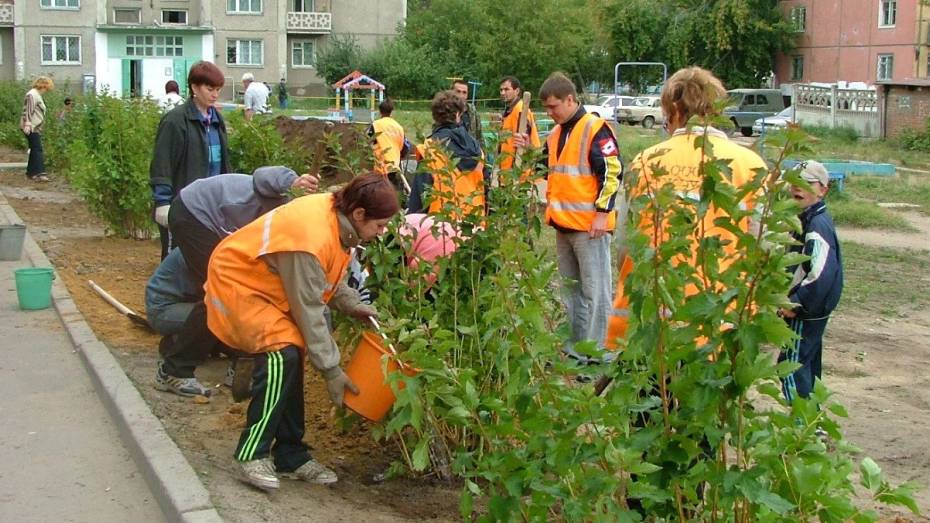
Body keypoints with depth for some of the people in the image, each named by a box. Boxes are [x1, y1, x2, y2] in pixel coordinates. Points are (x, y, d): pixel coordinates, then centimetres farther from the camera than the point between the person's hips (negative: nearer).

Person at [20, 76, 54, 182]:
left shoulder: (37, 95, 19)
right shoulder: (32, 95, -11)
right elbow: (27, 111, -19)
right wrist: (27, 124, -26)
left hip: (36, 127, 10)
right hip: (31, 127, -10)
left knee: (34, 150, 12)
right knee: (37, 149, -16)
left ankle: (30, 172, 17)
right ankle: (39, 173, -24)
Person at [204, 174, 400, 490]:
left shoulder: (337, 215, -8)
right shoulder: (310, 239, -34)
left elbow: (327, 276, 8)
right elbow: (309, 312, -27)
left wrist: (351, 304, -9)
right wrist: (331, 370, -20)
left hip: (266, 284, 10)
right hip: (237, 283, -10)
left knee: (290, 358, 4)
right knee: (282, 355, -24)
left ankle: (290, 457, 12)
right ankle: (252, 454, -15)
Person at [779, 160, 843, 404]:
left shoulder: (817, 226, -21)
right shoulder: (807, 219, 11)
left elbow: (822, 275, -30)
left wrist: (795, 304, -22)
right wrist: (792, 300, 15)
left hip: (806, 312, -10)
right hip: (808, 310, 10)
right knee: (807, 366, 18)